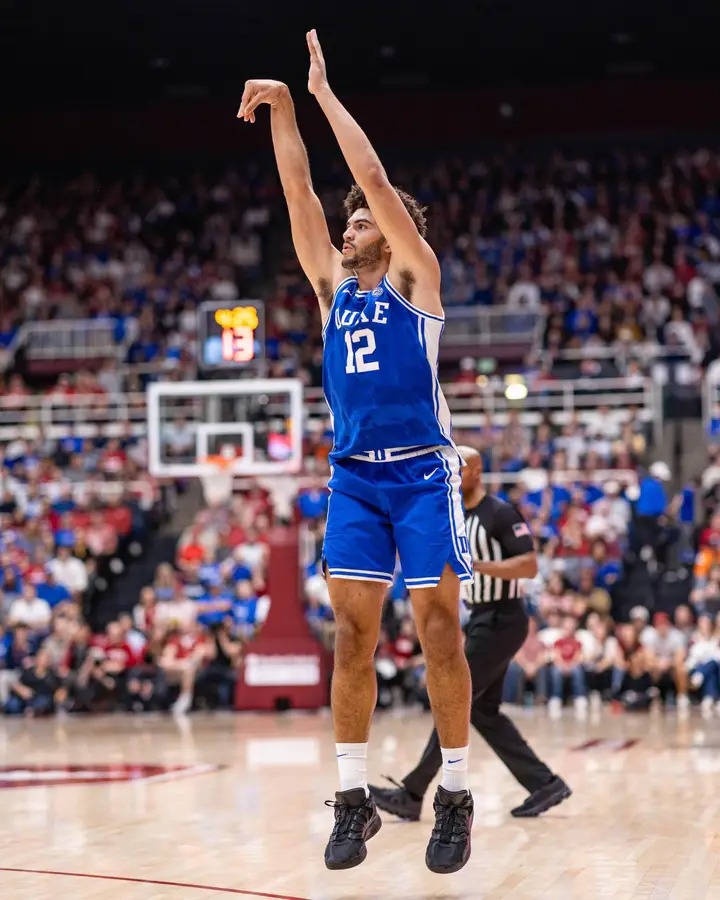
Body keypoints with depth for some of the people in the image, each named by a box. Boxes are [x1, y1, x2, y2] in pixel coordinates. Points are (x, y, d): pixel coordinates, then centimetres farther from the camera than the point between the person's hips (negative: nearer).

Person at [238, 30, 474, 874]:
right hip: (352, 476, 4)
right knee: (352, 634, -2)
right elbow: (299, 193, 9)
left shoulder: (415, 276, 2)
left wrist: (325, 92, -1)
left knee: (438, 631, -4)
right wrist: (282, 111, 1)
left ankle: (454, 797, 2)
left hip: (422, 472, -4)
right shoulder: (333, 285, 15)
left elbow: (375, 178, -6)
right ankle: (353, 798, 2)